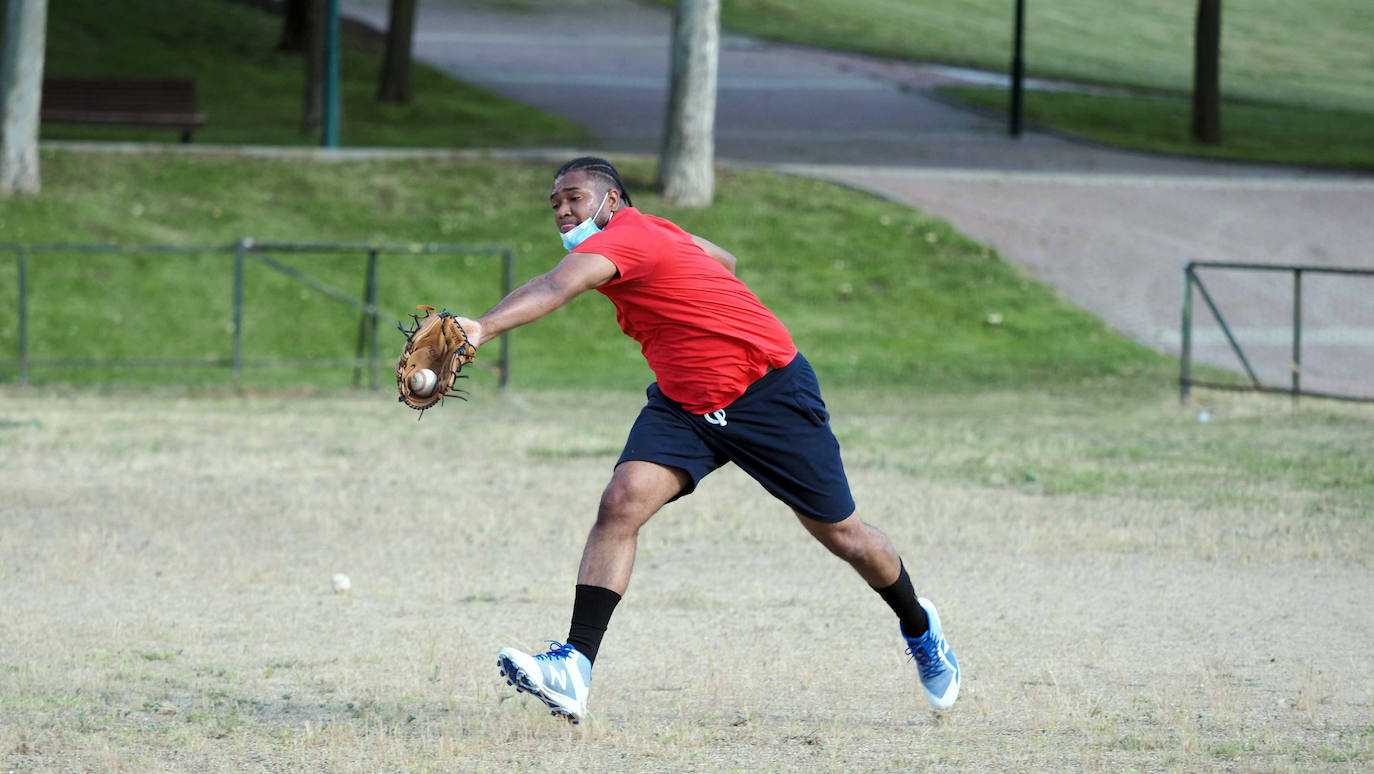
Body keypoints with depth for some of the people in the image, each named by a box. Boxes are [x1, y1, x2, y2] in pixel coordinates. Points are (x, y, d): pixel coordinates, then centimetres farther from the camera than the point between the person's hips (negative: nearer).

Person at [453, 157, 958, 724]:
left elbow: (556, 288, -43)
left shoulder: (624, 235, -24)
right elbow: (723, 261, 20)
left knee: (842, 534, 7)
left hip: (771, 394, -8)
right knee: (621, 503, -17)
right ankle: (575, 670, -24)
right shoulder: (650, 232, 3)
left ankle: (919, 628, 36)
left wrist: (482, 329, -58)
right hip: (683, 404, 8)